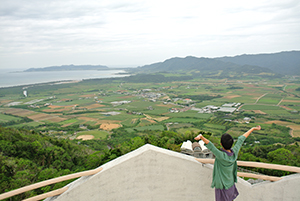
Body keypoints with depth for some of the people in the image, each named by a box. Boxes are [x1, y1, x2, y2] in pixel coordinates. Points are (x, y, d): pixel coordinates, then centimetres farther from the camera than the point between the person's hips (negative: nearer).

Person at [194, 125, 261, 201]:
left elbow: (211, 146, -50)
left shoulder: (222, 156, -33)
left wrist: (201, 137, -66)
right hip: (230, 185, 5)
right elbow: (241, 139, -5)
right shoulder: (235, 152, -16)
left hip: (221, 187, -5)